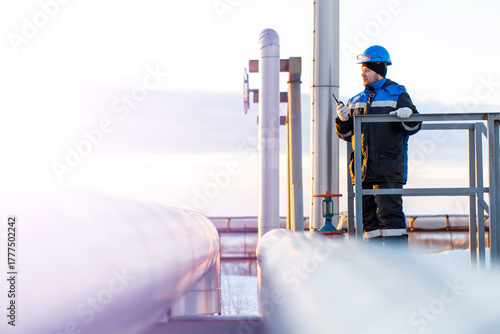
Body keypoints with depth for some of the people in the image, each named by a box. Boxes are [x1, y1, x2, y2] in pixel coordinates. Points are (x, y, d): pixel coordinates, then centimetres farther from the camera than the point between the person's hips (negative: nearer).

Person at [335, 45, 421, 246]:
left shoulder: (397, 95, 4)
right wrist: (343, 120, -3)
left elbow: (413, 126, -2)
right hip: (363, 169, 6)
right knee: (368, 216, 7)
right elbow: (347, 134, 17)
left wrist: (408, 115, -23)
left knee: (389, 213, -12)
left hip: (388, 169, -6)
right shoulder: (357, 101, 18)